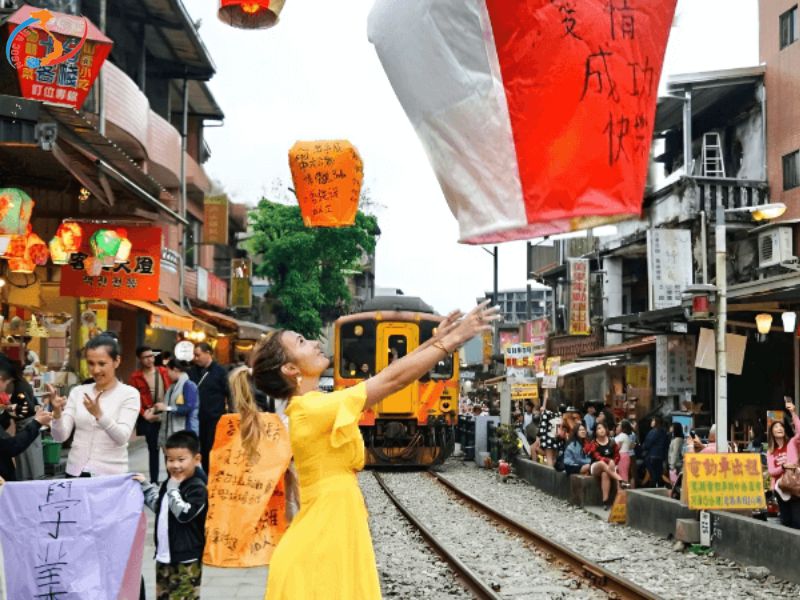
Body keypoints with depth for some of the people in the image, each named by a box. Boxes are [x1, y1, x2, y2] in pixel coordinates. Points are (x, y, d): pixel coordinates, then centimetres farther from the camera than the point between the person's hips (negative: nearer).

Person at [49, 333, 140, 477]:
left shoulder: (129, 394, -5)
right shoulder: (78, 391, 6)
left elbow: (122, 438, -17)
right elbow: (60, 437, 1)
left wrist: (99, 414, -32)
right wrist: (57, 412, -18)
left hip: (110, 475, -3)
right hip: (76, 472, 3)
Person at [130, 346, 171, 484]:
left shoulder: (163, 372, 5)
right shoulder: (135, 377, -1)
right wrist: (144, 414, -14)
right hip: (149, 419, -1)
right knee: (153, 449, 6)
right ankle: (154, 480, 13)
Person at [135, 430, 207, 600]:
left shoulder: (197, 488, -16)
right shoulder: (169, 483, 11)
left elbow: (184, 514, -25)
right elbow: (158, 507, 24)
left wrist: (173, 489, -18)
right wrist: (145, 485, 17)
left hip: (186, 559, -9)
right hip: (164, 554, 9)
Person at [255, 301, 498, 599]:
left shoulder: (314, 408, 11)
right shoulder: (314, 408, -18)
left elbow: (387, 376, 13)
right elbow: (394, 379, -17)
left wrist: (435, 340, 9)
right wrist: (454, 339, -11)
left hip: (327, 542, 9)